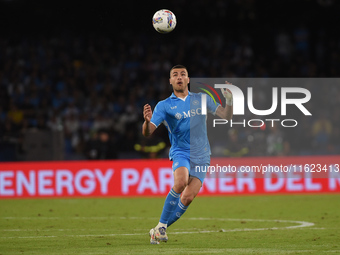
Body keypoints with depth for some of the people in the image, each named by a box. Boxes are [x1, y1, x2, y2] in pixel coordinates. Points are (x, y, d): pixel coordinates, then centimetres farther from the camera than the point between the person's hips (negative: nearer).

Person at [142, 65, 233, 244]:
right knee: (180, 182, -32)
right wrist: (147, 121, -29)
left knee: (188, 198, -10)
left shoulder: (201, 100, 12)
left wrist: (229, 101, -9)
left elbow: (226, 116, 11)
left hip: (201, 156, 3)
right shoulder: (164, 106, 3)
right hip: (181, 151, -3)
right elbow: (147, 133, -5)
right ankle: (161, 225, -22)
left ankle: (159, 229, 5)